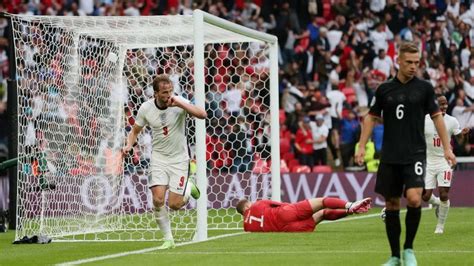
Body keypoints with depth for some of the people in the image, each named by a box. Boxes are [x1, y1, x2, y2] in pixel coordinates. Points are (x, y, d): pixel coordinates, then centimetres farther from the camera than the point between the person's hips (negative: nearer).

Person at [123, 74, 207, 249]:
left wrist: (179, 103, -39)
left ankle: (189, 187, 29)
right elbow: (135, 130, 8)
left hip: (179, 158, -2)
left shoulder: (179, 102, -16)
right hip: (159, 157, 2)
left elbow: (202, 115, -30)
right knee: (158, 200, -14)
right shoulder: (146, 108, -8)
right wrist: (129, 145, -12)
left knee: (174, 205, -5)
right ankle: (168, 239, 3)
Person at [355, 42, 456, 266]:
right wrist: (362, 146, 3)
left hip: (415, 154, -2)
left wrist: (447, 148, 2)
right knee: (391, 204, 5)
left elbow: (436, 117, 7)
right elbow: (371, 117, 11)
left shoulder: (425, 88, 1)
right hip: (389, 157, 2)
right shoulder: (384, 89, 4)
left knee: (413, 198, -21)